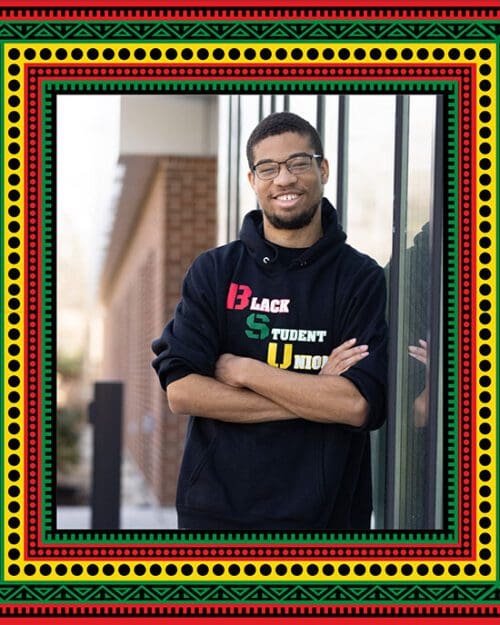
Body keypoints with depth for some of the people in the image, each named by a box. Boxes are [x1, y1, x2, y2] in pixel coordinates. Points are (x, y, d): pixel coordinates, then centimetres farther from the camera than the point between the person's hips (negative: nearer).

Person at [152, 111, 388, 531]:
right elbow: (181, 392, -10)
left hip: (326, 513, 0)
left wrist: (241, 370, -13)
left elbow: (360, 405, -15)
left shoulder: (361, 278, -3)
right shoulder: (214, 271, 0)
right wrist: (313, 397, -15)